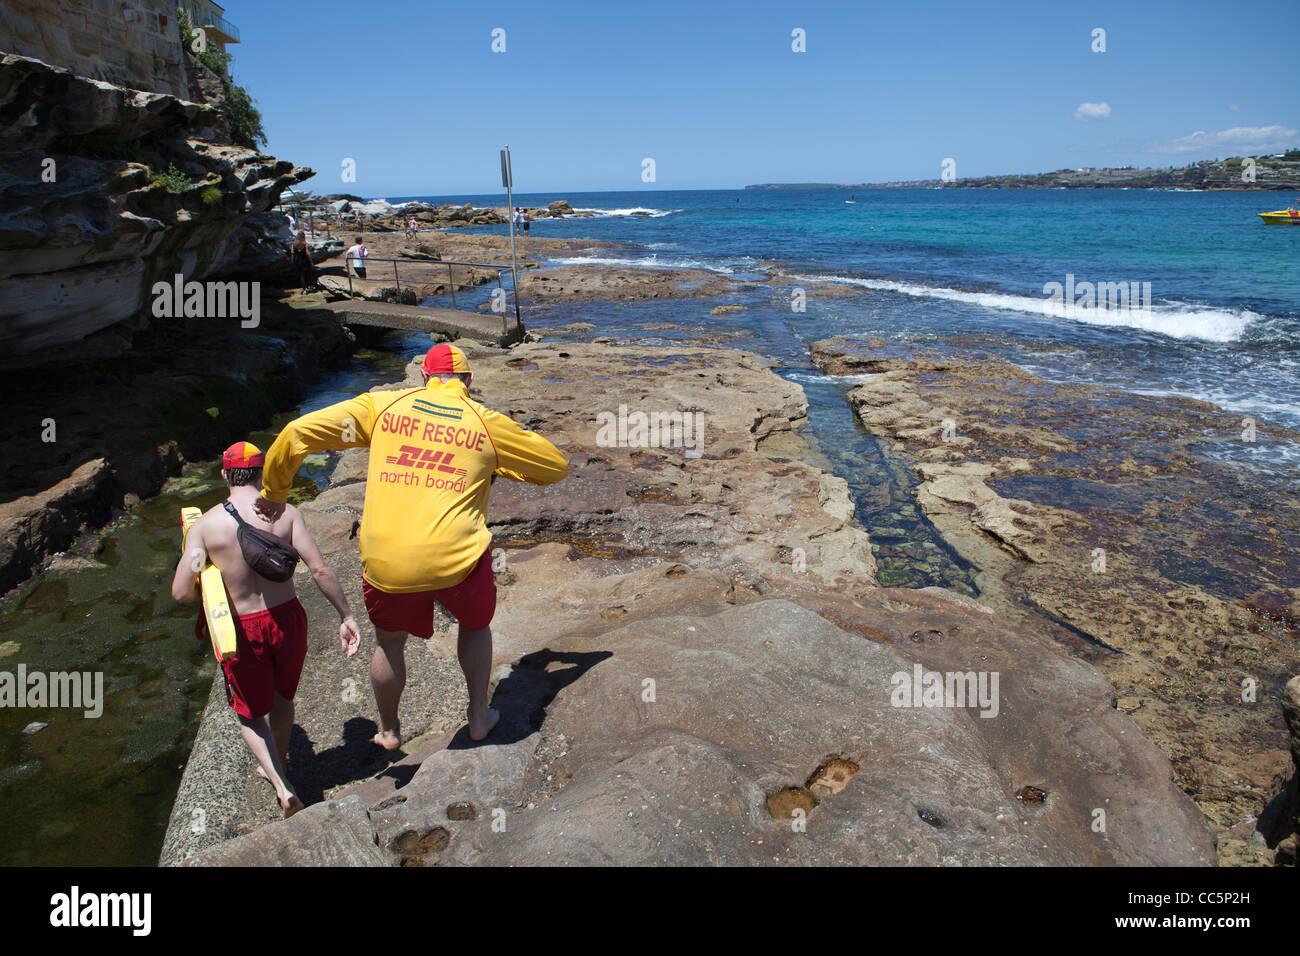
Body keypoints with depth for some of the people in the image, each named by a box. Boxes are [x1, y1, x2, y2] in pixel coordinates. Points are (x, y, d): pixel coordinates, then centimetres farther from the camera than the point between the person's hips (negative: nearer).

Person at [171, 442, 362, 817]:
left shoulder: (204, 525, -9)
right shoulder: (286, 513, -7)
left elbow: (180, 593, -10)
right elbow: (320, 569, -13)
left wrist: (209, 588, 11)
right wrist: (346, 615, -6)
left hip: (243, 630, -2)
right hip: (287, 618, 2)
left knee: (250, 712, 20)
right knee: (282, 697, 28)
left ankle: (282, 786, 7)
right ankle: (277, 767, 48)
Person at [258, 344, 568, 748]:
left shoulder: (382, 405, 7)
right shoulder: (488, 423, 6)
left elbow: (297, 432, 5)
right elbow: (557, 465, 16)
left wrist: (272, 493, 19)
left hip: (387, 563, 1)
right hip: (460, 560, -1)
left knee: (389, 642, 29)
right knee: (475, 626, 31)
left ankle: (389, 731, 47)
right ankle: (479, 717, 40)